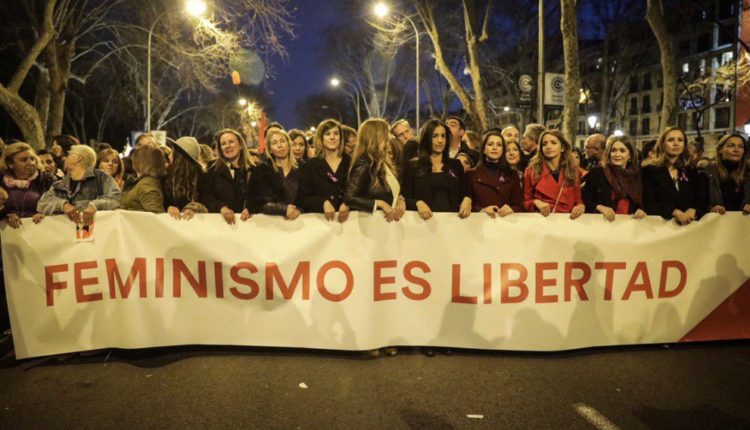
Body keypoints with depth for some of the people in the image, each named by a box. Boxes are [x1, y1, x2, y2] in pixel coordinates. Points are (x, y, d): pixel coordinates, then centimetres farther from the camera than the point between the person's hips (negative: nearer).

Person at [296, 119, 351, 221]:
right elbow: (302, 199, 4)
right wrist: (323, 203, -13)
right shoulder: (310, 166, 8)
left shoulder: (351, 163, 8)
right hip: (320, 218, 0)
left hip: (347, 217, 0)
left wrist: (347, 205, -14)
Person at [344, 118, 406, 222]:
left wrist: (400, 200, -2)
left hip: (390, 219, 7)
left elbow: (395, 191, 19)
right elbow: (349, 198, -20)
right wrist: (380, 203, -21)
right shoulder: (364, 166, -15)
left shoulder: (384, 162, 9)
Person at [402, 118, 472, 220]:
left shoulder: (456, 164, 17)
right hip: (425, 218, -3)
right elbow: (406, 198, 3)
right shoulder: (413, 165, 9)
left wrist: (467, 200, -7)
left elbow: (466, 193, 14)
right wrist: (418, 203, -16)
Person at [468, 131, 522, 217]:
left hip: (506, 218, 2)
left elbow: (519, 206, 8)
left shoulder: (512, 175, 13)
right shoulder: (472, 174, 9)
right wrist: (482, 210, -15)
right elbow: (468, 205, 3)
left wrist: (511, 209, -13)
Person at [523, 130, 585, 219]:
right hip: (541, 218, -2)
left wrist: (580, 207, -5)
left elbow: (578, 200, 17)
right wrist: (537, 203, -10)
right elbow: (526, 200, 10)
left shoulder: (573, 171, 11)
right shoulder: (532, 170, 4)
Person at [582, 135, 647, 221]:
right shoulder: (596, 172, 0)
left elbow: (644, 202, 16)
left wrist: (641, 210, -4)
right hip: (603, 221, -3)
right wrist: (600, 208, -16)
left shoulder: (637, 174, 9)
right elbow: (585, 200, -1)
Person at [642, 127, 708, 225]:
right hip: (661, 223, -3)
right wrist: (675, 212, -18)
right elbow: (648, 203, -7)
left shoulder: (692, 172, 16)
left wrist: (692, 212, -12)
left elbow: (702, 201, 9)